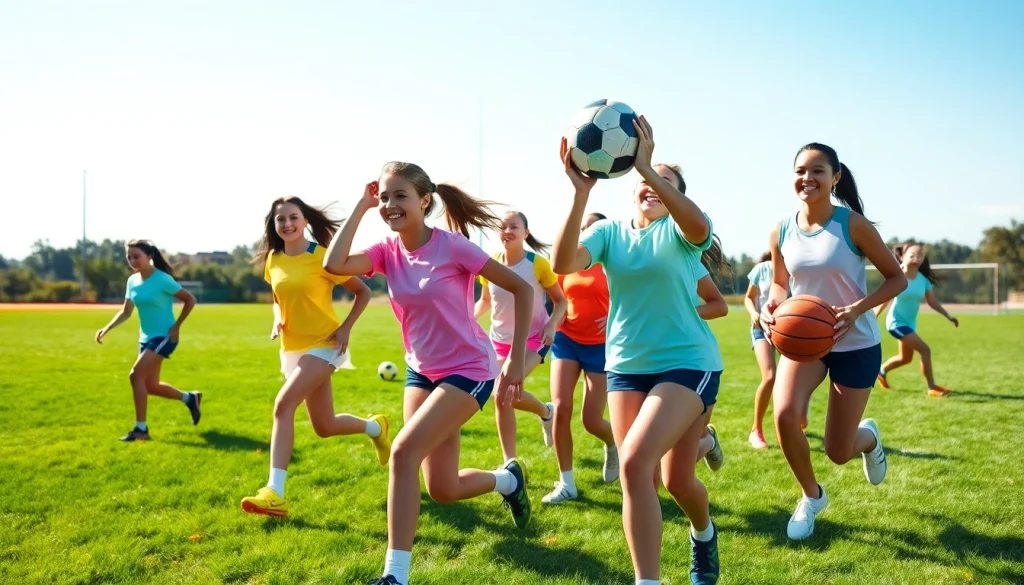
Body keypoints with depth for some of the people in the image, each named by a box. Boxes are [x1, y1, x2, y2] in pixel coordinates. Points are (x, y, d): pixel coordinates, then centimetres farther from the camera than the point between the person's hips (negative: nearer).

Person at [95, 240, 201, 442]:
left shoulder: (162, 280, -16)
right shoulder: (132, 281, 4)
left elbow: (190, 300, -10)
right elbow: (126, 312, 9)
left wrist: (176, 326, -13)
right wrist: (106, 329, -5)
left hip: (164, 337, -8)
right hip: (146, 338, 8)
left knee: (136, 375, -19)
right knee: (150, 385, 12)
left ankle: (141, 429, -10)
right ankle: (190, 398, 35)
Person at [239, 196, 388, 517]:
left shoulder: (322, 257, -13)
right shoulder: (273, 260, 4)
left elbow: (363, 291, -6)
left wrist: (345, 328, -14)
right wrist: (277, 321, 1)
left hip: (323, 345, -7)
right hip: (293, 349, 7)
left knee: (283, 404, -26)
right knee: (324, 427, 13)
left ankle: (275, 493, -25)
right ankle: (374, 426, 44)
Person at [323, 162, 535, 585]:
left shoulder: (451, 246, -18)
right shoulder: (387, 251, -4)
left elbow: (522, 288, -14)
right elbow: (333, 265, -22)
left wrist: (516, 360, -17)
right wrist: (361, 206, -15)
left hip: (469, 369, -6)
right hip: (422, 371, 6)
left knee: (404, 450, -23)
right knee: (443, 491, 7)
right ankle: (509, 479, 40)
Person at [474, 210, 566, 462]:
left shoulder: (538, 264, -16)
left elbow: (560, 301, -5)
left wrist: (551, 326, -23)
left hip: (533, 339, -4)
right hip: (500, 340, 5)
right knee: (501, 398, 0)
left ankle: (545, 412, 5)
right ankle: (510, 463, 14)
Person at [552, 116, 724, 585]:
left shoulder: (680, 230, -7)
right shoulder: (609, 232, 1)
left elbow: (698, 224, -33)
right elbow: (563, 263, -19)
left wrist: (648, 165, -41)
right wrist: (581, 193, -31)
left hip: (688, 362, -4)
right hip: (625, 366, 4)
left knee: (634, 462, -17)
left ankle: (703, 534, 8)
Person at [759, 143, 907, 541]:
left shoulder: (852, 224, -15)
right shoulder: (782, 232, -5)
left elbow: (897, 278, -9)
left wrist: (857, 308, -25)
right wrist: (771, 306, -12)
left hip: (855, 345, -2)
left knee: (838, 452, 1)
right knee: (784, 415, -25)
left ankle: (868, 437, 43)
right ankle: (811, 496, 6)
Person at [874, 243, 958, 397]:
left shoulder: (924, 280, -4)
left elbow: (933, 302, 4)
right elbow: (883, 301, -13)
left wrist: (948, 316, -4)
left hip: (910, 323, 7)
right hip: (897, 322, -7)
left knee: (905, 358, 20)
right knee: (925, 350, -17)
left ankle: (881, 371, 45)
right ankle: (932, 388, -6)